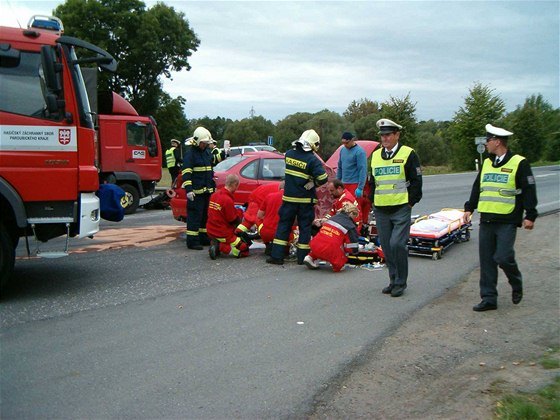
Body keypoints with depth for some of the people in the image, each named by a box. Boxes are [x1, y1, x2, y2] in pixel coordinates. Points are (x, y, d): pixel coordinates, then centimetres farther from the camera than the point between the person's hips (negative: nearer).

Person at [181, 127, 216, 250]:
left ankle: (204, 238, 23)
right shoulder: (190, 153, -9)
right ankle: (192, 241, -6)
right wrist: (188, 189, -25)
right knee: (194, 216, -8)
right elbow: (186, 172, -16)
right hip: (196, 191, -9)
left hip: (207, 190, 9)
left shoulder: (206, 152, 17)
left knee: (205, 215, 13)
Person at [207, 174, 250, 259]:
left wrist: (235, 209, 11)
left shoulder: (214, 195, 3)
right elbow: (234, 221, -15)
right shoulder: (228, 200, -23)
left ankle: (216, 244, 4)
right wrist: (239, 211, 3)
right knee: (244, 250, 0)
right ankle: (220, 247, -12)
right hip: (222, 234, -9)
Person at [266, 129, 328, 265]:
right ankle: (302, 257, 11)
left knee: (284, 224, 10)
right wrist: (314, 183, -3)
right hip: (305, 200, -3)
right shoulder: (312, 160, -15)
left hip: (289, 198, 3)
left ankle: (277, 255, 8)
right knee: (305, 227, 8)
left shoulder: (289, 154, 1)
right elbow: (323, 178, -20)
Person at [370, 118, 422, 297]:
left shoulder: (408, 154, -2)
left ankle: (401, 283, 2)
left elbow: (416, 180, -2)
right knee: (386, 247, 8)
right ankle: (393, 281, 20)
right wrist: (373, 201, 13)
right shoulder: (375, 155, 13)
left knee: (397, 244, -13)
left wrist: (411, 202, -7)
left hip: (401, 209, -5)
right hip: (381, 210, 5)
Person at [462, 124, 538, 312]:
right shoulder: (486, 163, 13)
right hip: (486, 221, 6)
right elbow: (477, 188, 20)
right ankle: (489, 299, 12)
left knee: (503, 258, -11)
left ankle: (516, 284, 20)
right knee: (486, 261, 5)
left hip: (507, 222, -6)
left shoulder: (519, 163, -6)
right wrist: (469, 208, 15)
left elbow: (529, 191, -5)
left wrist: (530, 216, -8)